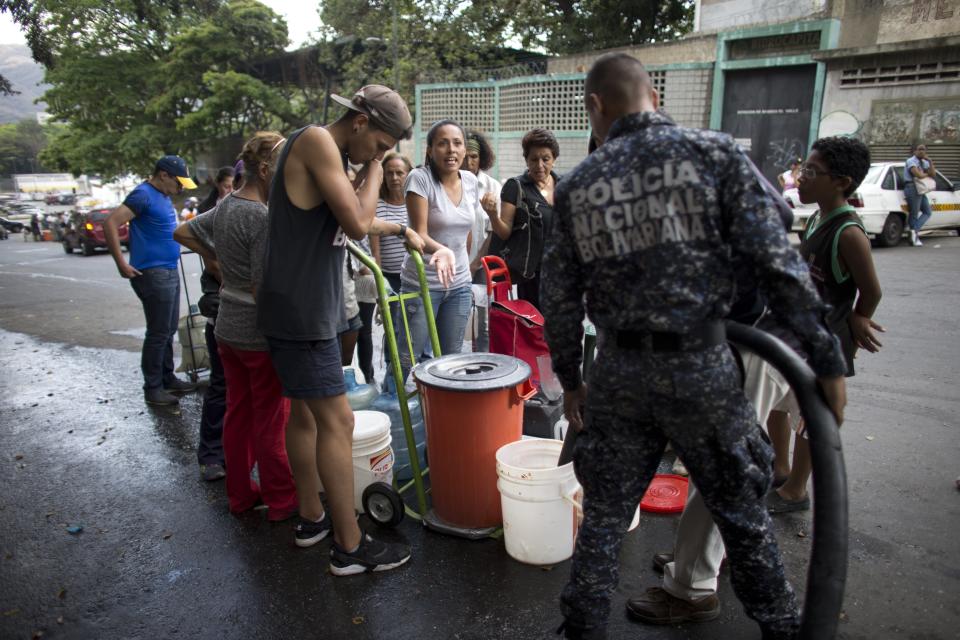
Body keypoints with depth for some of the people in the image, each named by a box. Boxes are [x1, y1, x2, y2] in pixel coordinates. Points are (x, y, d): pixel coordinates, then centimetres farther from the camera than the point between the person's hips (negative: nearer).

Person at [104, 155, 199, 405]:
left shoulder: (163, 195, 13)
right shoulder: (143, 194, -14)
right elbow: (111, 223, -23)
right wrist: (121, 264, -22)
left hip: (169, 272, 9)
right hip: (153, 274, -9)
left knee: (168, 331, 16)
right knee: (158, 333, -3)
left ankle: (168, 379, 27)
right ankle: (152, 388, 8)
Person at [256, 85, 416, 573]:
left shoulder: (333, 154, 17)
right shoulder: (316, 140, -13)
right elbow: (357, 223, -20)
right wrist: (373, 171, -7)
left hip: (310, 308, 11)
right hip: (301, 312, -11)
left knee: (305, 412, 17)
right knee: (336, 420, -7)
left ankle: (312, 517, 31)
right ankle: (350, 546, 3)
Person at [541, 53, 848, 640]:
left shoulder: (577, 186, 2)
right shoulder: (716, 153, -4)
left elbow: (560, 298, 5)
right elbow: (775, 264, -9)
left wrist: (569, 379, 17)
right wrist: (827, 360, -2)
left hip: (618, 372, 2)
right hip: (701, 366, -1)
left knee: (604, 516, 16)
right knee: (743, 511, 19)